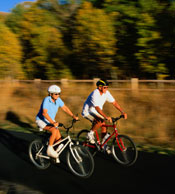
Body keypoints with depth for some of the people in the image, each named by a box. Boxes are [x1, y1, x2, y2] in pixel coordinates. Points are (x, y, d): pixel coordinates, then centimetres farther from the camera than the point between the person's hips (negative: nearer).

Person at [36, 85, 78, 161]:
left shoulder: (58, 99, -7)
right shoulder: (46, 100, -26)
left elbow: (65, 108, 1)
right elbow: (44, 113, -35)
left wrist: (73, 116, -11)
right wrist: (53, 123, -44)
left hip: (51, 120, 7)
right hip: (41, 120, -7)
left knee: (59, 140, -4)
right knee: (54, 131, -32)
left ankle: (55, 155, 15)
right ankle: (49, 150, -18)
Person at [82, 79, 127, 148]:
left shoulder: (106, 93, -9)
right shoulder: (95, 94, -30)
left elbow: (114, 102, -7)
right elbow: (97, 108, -39)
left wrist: (122, 112, -16)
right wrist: (106, 117, -50)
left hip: (96, 112, 7)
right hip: (87, 112, -7)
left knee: (104, 125, -3)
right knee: (100, 121, -29)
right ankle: (90, 134, -7)